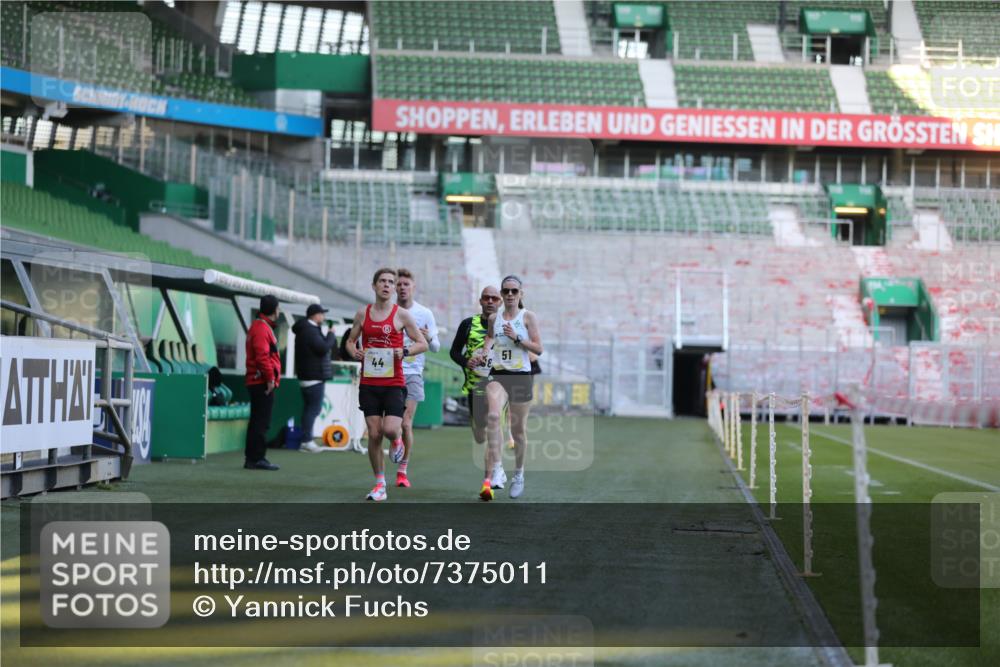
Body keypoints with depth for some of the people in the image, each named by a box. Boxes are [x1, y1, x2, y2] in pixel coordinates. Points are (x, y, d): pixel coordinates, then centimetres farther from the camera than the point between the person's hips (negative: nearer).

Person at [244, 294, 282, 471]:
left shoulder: (259, 326, 19)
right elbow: (262, 356, -22)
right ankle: (257, 458, -9)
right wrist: (270, 378, -19)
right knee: (262, 422, -9)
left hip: (256, 383, 10)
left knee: (257, 421, 14)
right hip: (263, 383, -10)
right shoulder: (262, 329, -13)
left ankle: (251, 458, 18)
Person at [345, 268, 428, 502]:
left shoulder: (401, 314, -1)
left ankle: (397, 440, 23)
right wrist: (354, 351, -4)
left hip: (394, 383, -2)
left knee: (390, 430, -16)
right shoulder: (363, 313, 8)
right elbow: (350, 340, 18)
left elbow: (423, 343, 3)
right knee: (374, 434, 0)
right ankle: (380, 484, 10)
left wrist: (405, 351, -15)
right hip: (369, 383, 2)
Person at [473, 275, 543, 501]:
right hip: (498, 374, 2)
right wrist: (485, 350, 11)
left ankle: (518, 475, 29)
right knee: (493, 416, -26)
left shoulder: (528, 317, 0)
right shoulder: (494, 318, 10)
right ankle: (494, 469, -31)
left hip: (521, 376, -2)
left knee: (517, 429, 7)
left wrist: (517, 338, -16)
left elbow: (538, 349, -4)